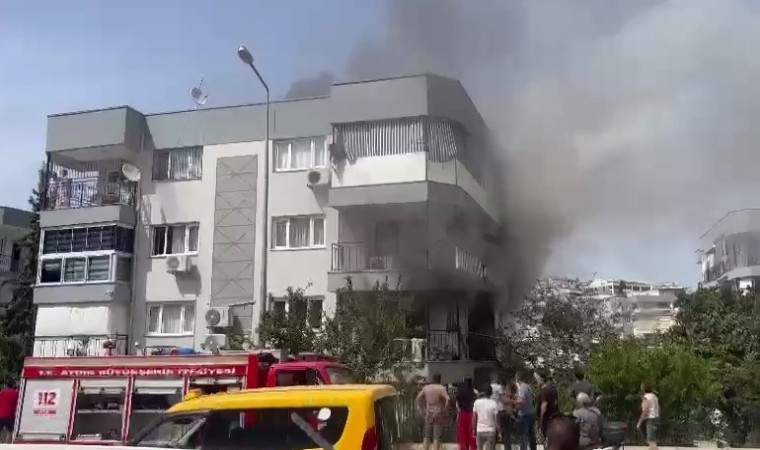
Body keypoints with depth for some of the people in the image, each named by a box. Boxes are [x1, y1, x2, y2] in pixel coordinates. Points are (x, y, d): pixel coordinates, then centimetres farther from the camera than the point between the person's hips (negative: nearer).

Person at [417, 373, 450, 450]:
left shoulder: (426, 387, 5)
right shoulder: (441, 388, -9)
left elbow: (418, 398, 9)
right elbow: (447, 399, -21)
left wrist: (422, 410, 12)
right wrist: (444, 410, -9)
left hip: (428, 414, 4)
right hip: (438, 414, -4)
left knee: (426, 437, 11)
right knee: (437, 437, 0)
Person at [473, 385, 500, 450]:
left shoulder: (477, 402, -1)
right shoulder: (493, 404, -9)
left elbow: (474, 418, 1)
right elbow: (496, 419, -7)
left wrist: (474, 431, 10)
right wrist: (498, 432, 2)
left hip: (479, 431, 2)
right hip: (490, 431, -2)